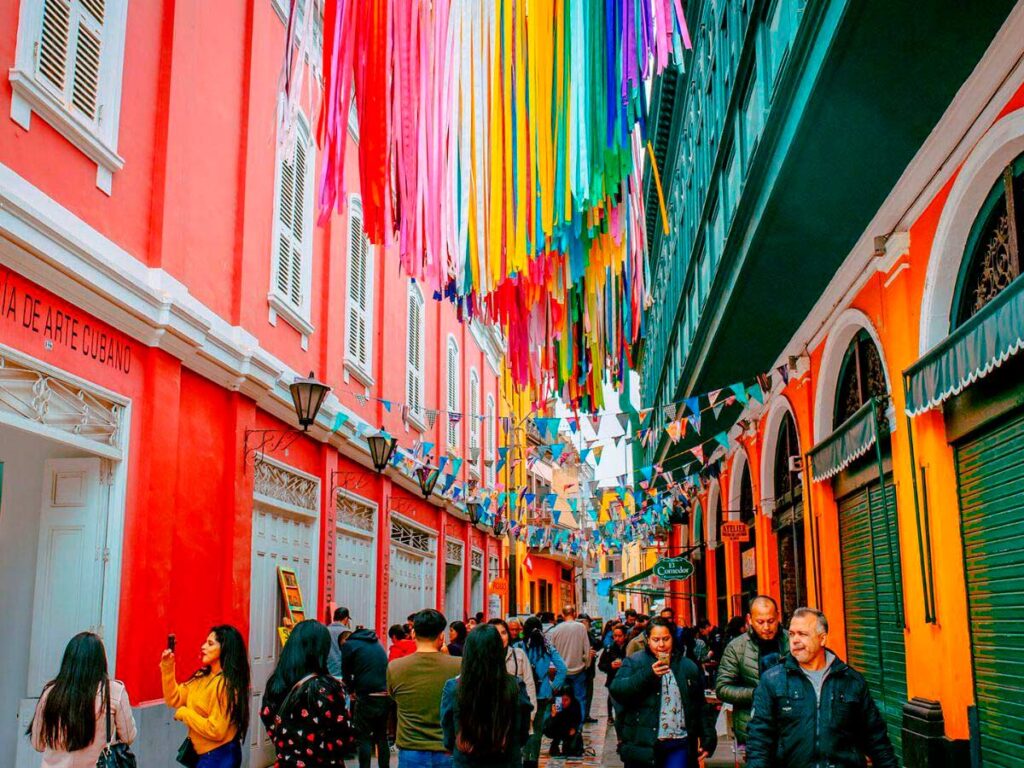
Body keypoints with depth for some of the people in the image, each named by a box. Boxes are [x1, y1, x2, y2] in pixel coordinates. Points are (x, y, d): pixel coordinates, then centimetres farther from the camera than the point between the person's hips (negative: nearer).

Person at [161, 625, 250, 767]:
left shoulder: (226, 685, -22)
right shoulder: (202, 676, 5)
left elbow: (216, 731, -24)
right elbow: (174, 699, 7)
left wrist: (184, 713, -14)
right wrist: (167, 668, -3)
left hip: (219, 756, -8)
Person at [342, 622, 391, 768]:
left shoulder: (349, 645, 3)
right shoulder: (377, 644, 21)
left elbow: (346, 672, 8)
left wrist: (351, 690, 24)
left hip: (366, 697, -6)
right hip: (385, 696, 6)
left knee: (363, 737, 2)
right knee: (382, 736, 14)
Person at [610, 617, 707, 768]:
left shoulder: (688, 667, 11)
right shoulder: (634, 662, 2)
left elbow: (700, 706, 15)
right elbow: (617, 691, -13)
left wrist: (704, 739, 9)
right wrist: (648, 674, -22)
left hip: (679, 744, 2)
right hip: (642, 744, -1)